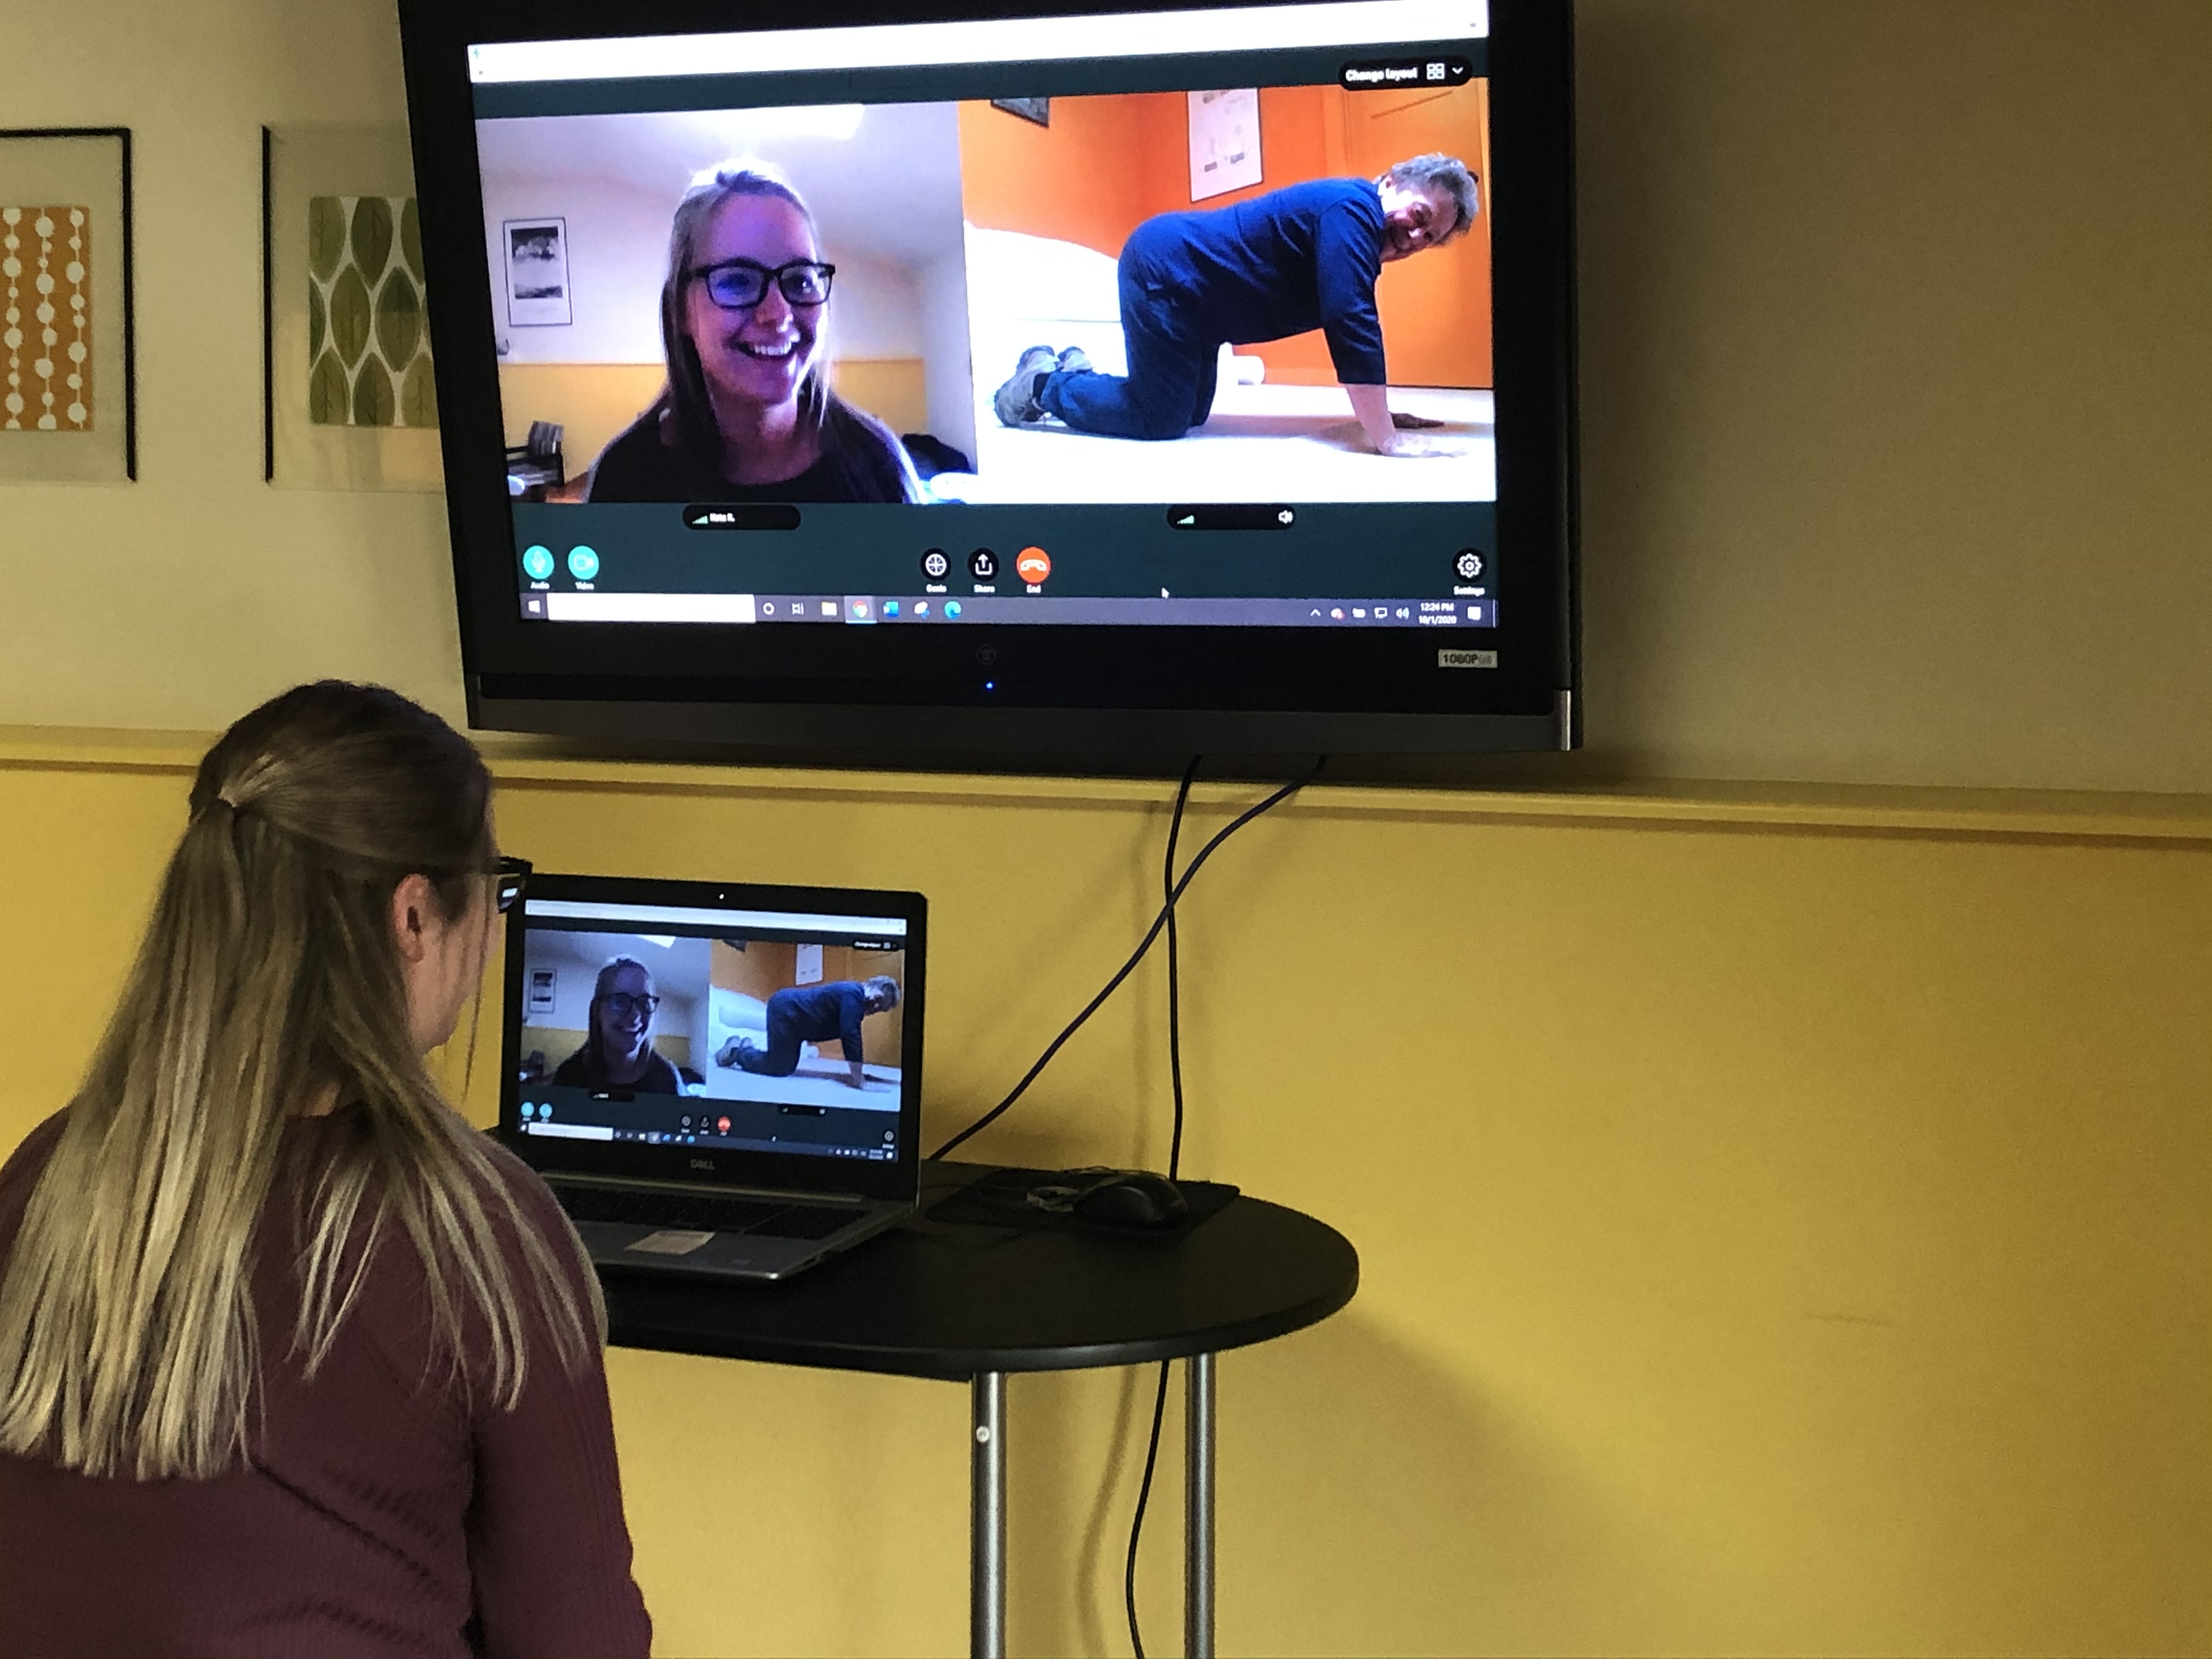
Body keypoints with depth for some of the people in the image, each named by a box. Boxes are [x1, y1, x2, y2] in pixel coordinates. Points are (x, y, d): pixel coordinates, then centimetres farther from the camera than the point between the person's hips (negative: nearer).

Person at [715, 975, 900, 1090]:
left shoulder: (855, 995, 7)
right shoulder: (854, 994, -24)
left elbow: (851, 1035, 16)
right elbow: (850, 1036, -30)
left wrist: (857, 1073, 13)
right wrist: (857, 1079, -31)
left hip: (790, 1013, 11)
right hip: (784, 1010, -11)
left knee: (787, 1067, 17)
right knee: (780, 1069, -13)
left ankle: (747, 1049, 33)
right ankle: (737, 1052, 6)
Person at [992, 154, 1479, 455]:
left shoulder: (1362, 233, 6)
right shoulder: (1354, 209, -23)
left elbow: (1354, 324, 19)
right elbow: (1351, 326, -30)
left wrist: (1380, 413, 13)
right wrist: (1387, 439, -31)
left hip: (1184, 281, 10)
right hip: (1163, 268, -10)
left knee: (1191, 415, 17)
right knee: (1161, 421, -10)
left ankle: (1073, 371, 32)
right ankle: (1044, 385, 9)